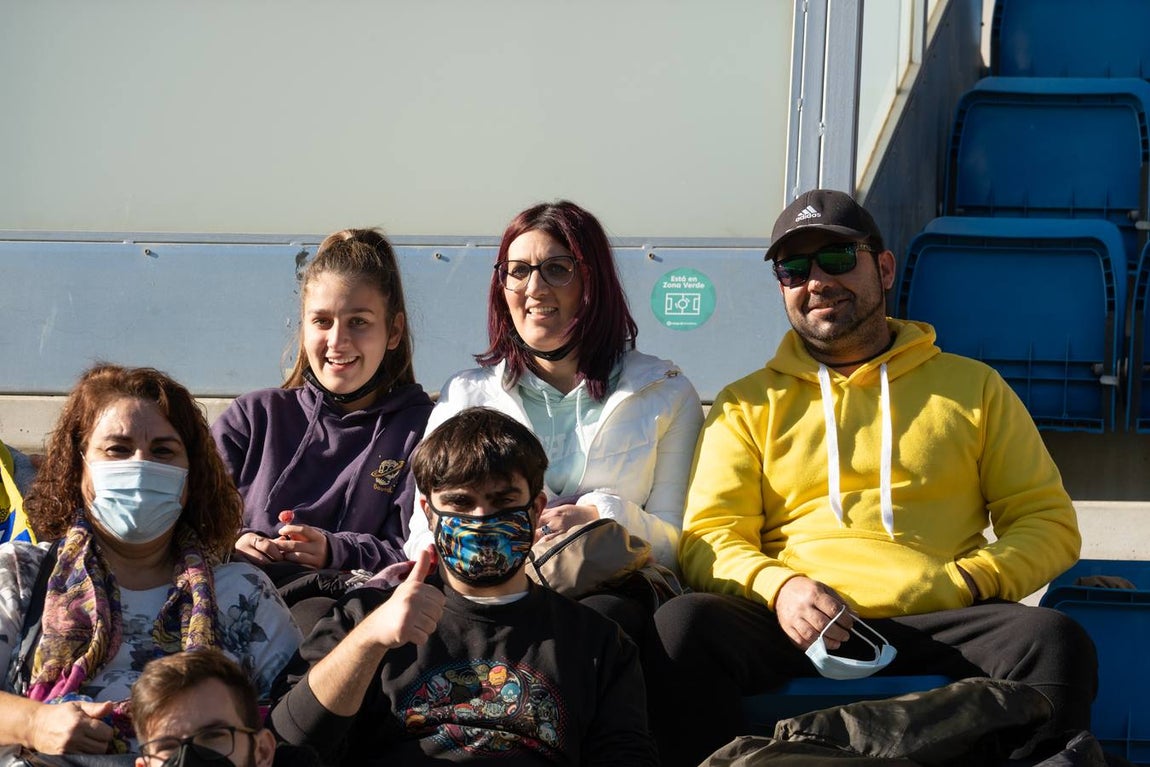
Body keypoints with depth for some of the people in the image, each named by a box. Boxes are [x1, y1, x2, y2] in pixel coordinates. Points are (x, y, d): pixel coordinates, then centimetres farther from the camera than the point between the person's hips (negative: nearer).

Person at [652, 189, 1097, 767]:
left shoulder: (973, 387, 20)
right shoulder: (748, 405, 19)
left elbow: (1048, 521, 16)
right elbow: (709, 539, 10)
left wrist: (971, 581, -4)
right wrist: (776, 586, -13)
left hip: (936, 628, 0)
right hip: (794, 626, 0)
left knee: (1056, 642, -32)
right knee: (683, 624, -31)